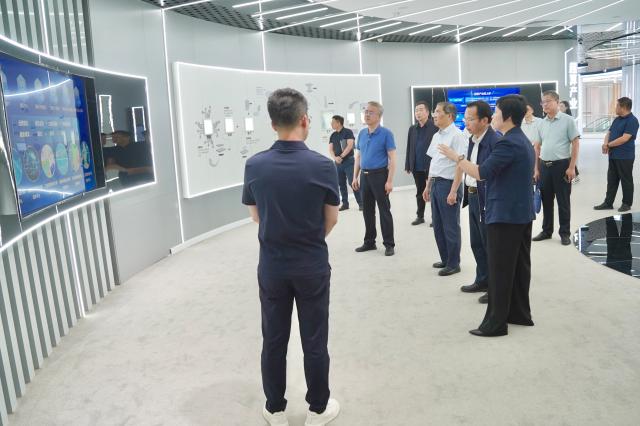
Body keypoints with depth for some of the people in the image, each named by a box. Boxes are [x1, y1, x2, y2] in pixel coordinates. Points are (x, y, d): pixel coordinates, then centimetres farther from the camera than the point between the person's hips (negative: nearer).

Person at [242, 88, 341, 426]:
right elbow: (331, 220, -2)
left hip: (272, 266, 2)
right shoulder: (323, 166, -14)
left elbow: (256, 216, 5)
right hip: (313, 267, -2)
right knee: (314, 341, 11)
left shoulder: (254, 166, -8)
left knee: (274, 340, 14)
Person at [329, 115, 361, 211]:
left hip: (348, 161, -6)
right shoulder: (333, 135, 12)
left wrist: (341, 156, -17)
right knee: (341, 184, 9)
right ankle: (345, 203, 17)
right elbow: (330, 149, 7)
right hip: (338, 163, 6)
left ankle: (361, 203, -5)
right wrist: (335, 157, -13)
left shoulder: (348, 132, -5)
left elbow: (350, 145, -15)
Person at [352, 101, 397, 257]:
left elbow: (392, 158, -11)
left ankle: (389, 244, 9)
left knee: (384, 211, 0)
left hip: (379, 175, -6)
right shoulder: (362, 133, 9)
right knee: (367, 210, 12)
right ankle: (369, 242, 24)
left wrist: (389, 181, -17)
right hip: (364, 176, 6)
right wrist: (355, 177, 9)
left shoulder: (386, 133, -9)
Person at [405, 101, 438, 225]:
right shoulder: (412, 129, 11)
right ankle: (420, 216, 23)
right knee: (419, 193, 13)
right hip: (417, 167, 5)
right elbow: (409, 148, 10)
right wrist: (408, 166, 7)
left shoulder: (435, 127, -6)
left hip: (431, 167, -5)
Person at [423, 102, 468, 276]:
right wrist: (428, 186, 19)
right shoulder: (436, 136, 12)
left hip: (448, 184, -8)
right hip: (435, 184, 8)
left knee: (451, 226, 2)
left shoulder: (456, 136, -13)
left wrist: (453, 191, -21)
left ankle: (453, 264, 14)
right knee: (438, 225, 15)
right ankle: (445, 259, 28)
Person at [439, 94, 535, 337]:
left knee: (500, 270, -4)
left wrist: (455, 157, -14)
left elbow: (482, 173, -23)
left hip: (505, 214, -10)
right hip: (523, 213, 10)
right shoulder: (523, 141, 15)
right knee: (520, 265, 14)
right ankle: (520, 313, 24)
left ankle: (495, 323, 3)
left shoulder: (508, 143, -18)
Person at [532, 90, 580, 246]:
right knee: (546, 200, 12)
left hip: (561, 165, -5)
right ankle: (547, 231, 24)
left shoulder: (567, 120, -5)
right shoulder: (542, 123, 10)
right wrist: (536, 168, 9)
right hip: (544, 166, 5)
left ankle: (565, 233, 14)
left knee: (563, 201, 3)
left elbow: (576, 143, -7)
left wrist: (571, 167, -13)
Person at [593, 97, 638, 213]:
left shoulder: (632, 120, -14)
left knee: (626, 180, 4)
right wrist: (605, 143, -6)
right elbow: (609, 133, 15)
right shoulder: (617, 119, 12)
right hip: (613, 155, 8)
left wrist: (609, 145, -12)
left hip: (625, 156, -8)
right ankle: (608, 203, 17)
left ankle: (627, 203, 14)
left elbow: (624, 138, -22)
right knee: (611, 180, 11)